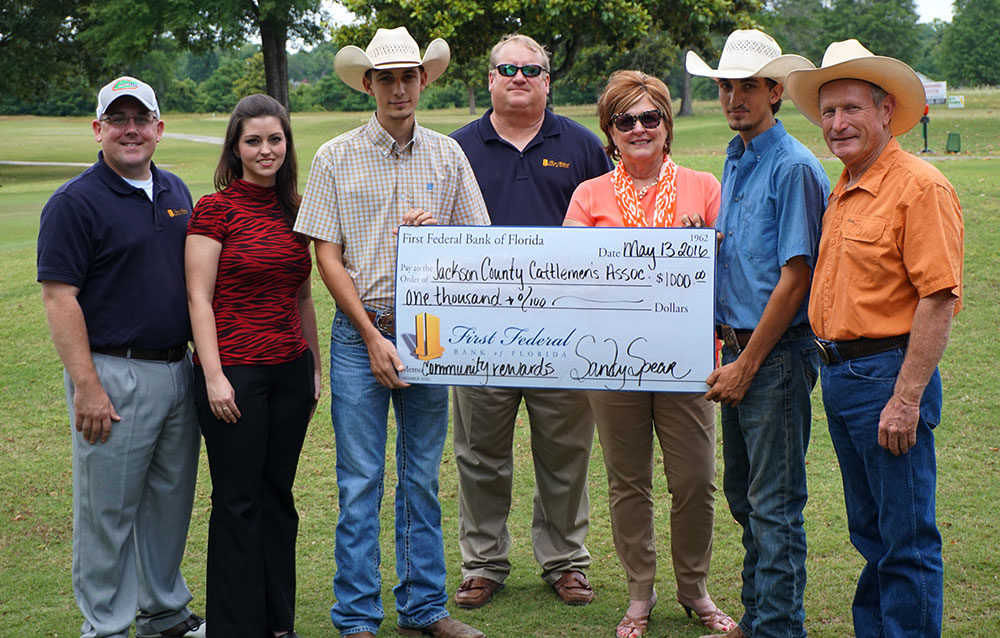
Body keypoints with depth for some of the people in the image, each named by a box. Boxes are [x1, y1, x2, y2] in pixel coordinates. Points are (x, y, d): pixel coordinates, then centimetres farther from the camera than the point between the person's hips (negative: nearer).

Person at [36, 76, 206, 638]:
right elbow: (59, 298, -14)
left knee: (172, 500, 16)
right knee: (109, 510, 1)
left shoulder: (175, 192, 12)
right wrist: (86, 385, -20)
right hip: (114, 375, -7)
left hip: (178, 370, 7)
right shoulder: (76, 202, -9)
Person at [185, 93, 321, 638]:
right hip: (235, 372, -5)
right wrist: (214, 376, -15)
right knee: (238, 502, 2)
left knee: (277, 496, 12)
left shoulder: (294, 210, 11)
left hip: (290, 370, 6)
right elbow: (199, 299, -9)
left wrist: (316, 367, 16)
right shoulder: (215, 210, -6)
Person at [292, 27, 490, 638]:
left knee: (423, 478, 10)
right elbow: (328, 257, -2)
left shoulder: (447, 154, 8)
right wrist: (373, 337, -8)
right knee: (360, 483, 0)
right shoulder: (337, 157, 1)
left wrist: (435, 231, -12)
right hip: (360, 332, -2)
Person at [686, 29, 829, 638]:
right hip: (738, 348, 9)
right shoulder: (736, 162, 14)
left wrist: (745, 367, -15)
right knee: (745, 496, 16)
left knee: (775, 503, -3)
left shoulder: (794, 167, -13)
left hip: (778, 354, -9)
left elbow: (794, 278, -17)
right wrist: (728, 352, 11)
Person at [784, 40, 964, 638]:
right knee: (870, 533, 18)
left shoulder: (920, 187, -14)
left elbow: (939, 297, -19)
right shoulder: (843, 192, 14)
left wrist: (906, 399, -22)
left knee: (908, 541, -1)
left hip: (889, 374, -9)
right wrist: (836, 370, 11)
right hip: (838, 374, 9)